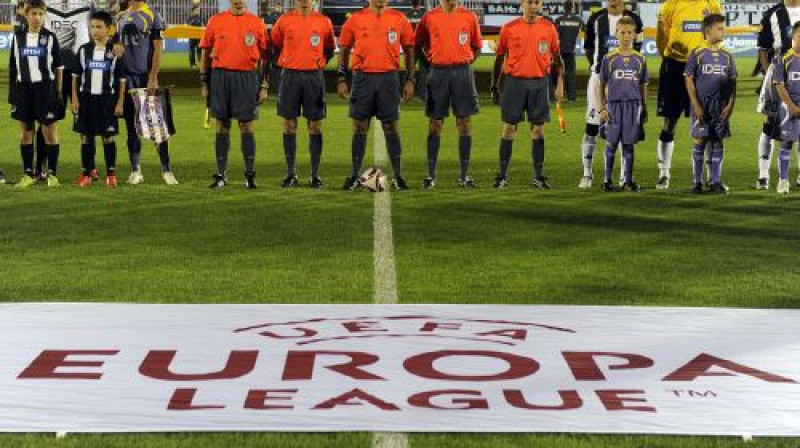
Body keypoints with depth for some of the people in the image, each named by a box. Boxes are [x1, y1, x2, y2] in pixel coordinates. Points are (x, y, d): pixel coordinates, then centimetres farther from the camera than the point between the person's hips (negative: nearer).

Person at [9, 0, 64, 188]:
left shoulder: (50, 38, 2)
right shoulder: (18, 38, 8)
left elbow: (59, 67, 4)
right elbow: (13, 67, 11)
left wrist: (59, 91, -2)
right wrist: (12, 93, 7)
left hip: (45, 87, -3)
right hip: (23, 88, 3)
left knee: (49, 130, -2)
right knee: (25, 131, 7)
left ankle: (52, 173, 4)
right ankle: (29, 174, 14)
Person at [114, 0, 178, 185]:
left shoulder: (152, 15, -3)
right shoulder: (121, 17, 14)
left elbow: (158, 49, -7)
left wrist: (153, 78, -14)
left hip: (146, 76, -5)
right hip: (127, 76, 5)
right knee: (131, 125, 8)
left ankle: (166, 170, 2)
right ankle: (136, 171, 14)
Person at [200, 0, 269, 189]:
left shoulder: (257, 23, 4)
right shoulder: (216, 20, 6)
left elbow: (264, 56, 5)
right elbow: (206, 52, 10)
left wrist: (264, 86, 1)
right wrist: (204, 82, 5)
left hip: (247, 78, -1)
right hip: (220, 77, 1)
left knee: (246, 126, 1)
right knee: (222, 126, 7)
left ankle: (250, 175, 7)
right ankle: (221, 174, 13)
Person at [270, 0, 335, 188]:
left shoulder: (324, 22, 4)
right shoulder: (284, 20, 4)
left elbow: (330, 49, 16)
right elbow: (275, 46, 14)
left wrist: (317, 64, 6)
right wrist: (288, 64, 9)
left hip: (314, 77, 0)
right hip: (290, 76, 0)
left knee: (315, 127, 1)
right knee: (289, 126, 2)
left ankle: (315, 174, 6)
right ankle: (291, 174, 10)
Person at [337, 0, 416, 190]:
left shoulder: (399, 19, 3)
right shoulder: (356, 19, 3)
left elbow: (409, 50, 8)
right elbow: (344, 49, 9)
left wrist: (410, 80, 3)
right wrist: (342, 79, 3)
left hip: (389, 78, 0)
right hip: (362, 78, 0)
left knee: (391, 127, 2)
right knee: (360, 127, 4)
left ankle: (398, 176, 7)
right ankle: (354, 175, 10)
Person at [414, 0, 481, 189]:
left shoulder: (469, 17, 5)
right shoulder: (429, 17, 3)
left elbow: (476, 46, 14)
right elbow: (418, 45, 10)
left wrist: (465, 63, 3)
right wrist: (431, 64, 1)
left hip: (462, 72, 1)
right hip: (438, 72, -1)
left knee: (464, 123, 1)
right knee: (435, 124, 1)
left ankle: (464, 175, 7)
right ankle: (431, 175, 5)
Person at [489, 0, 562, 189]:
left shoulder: (549, 28, 4)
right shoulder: (509, 28, 1)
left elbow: (556, 57, 10)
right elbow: (500, 58, 8)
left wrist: (559, 83, 3)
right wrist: (494, 86, 6)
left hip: (539, 83, 1)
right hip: (514, 82, -1)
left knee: (538, 129, 3)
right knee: (509, 128, 1)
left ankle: (538, 176, 11)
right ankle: (503, 175, 7)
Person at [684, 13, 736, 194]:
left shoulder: (727, 56, 8)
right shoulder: (697, 54, -3)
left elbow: (732, 83, 9)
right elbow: (689, 80, -4)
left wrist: (730, 105, -2)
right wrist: (696, 105, -10)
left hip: (721, 106, 3)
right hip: (702, 106, -3)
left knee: (718, 141, 5)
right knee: (700, 141, -1)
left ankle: (716, 181, 11)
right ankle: (697, 182, 7)